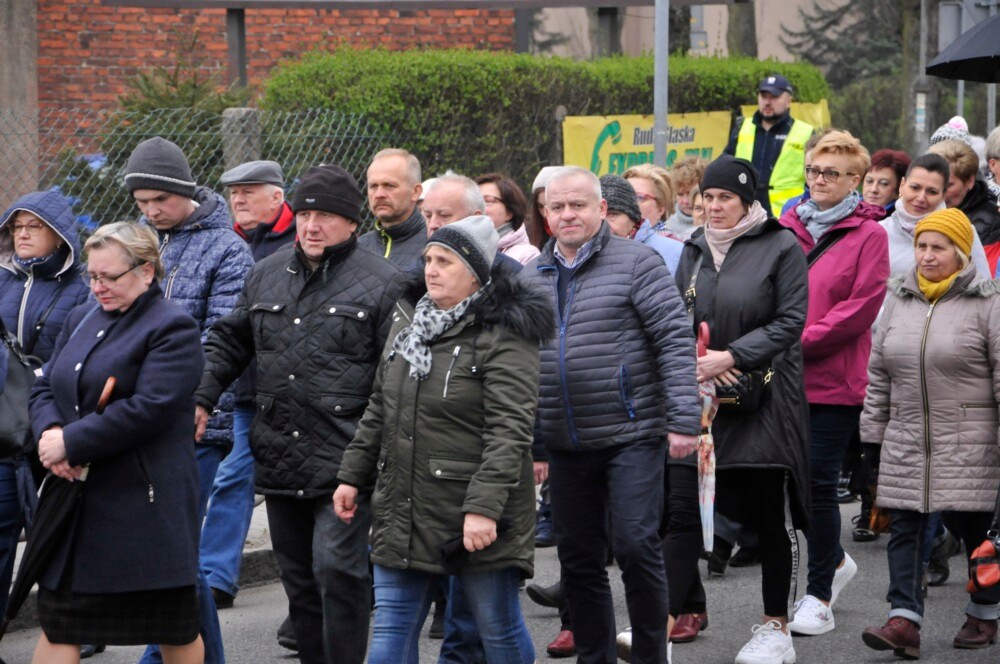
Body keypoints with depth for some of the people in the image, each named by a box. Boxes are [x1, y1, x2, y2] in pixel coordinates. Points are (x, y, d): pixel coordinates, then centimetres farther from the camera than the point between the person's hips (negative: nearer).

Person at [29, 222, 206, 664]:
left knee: (174, 626, 5)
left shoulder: (173, 329, -9)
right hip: (75, 497, 7)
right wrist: (50, 431, -8)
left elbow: (148, 410, -19)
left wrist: (70, 443, -18)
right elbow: (44, 388, 15)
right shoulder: (82, 319, 16)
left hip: (144, 503, -7)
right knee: (58, 619, 5)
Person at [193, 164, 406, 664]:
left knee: (337, 570, -13)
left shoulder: (381, 282, -4)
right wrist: (202, 397, 11)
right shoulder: (266, 275, 13)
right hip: (278, 460, 6)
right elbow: (229, 342, 25)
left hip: (344, 463, -6)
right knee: (298, 579, 13)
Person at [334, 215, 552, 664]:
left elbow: (510, 430, -20)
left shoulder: (503, 336, -12)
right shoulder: (407, 321, 12)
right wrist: (352, 475, 17)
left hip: (479, 519, -7)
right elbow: (379, 410, 21)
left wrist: (484, 507, -27)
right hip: (404, 514, 7)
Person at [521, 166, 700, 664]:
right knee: (578, 558, 9)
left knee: (636, 545, -9)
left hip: (631, 436, -5)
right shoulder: (531, 277, 12)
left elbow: (677, 339, -9)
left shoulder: (636, 262, -4)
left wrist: (683, 418, -14)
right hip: (566, 447, 5)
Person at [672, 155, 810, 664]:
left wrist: (732, 357, -16)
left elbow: (790, 320, -8)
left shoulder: (781, 246, -3)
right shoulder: (695, 251, 13)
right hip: (706, 396, 4)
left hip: (766, 393, -4)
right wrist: (698, 359, -6)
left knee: (771, 512, 2)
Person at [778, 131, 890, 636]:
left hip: (833, 380, -5)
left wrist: (801, 341, -15)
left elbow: (862, 306, -11)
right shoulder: (786, 227, 10)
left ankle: (820, 597, 9)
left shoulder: (868, 235, -4)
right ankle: (836, 561, 34)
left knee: (818, 481, -2)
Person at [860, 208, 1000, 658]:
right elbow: (878, 372, 16)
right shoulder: (898, 300, 11)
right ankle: (904, 621, -6)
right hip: (906, 441, 4)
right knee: (903, 528, -3)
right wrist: (873, 430, 13)